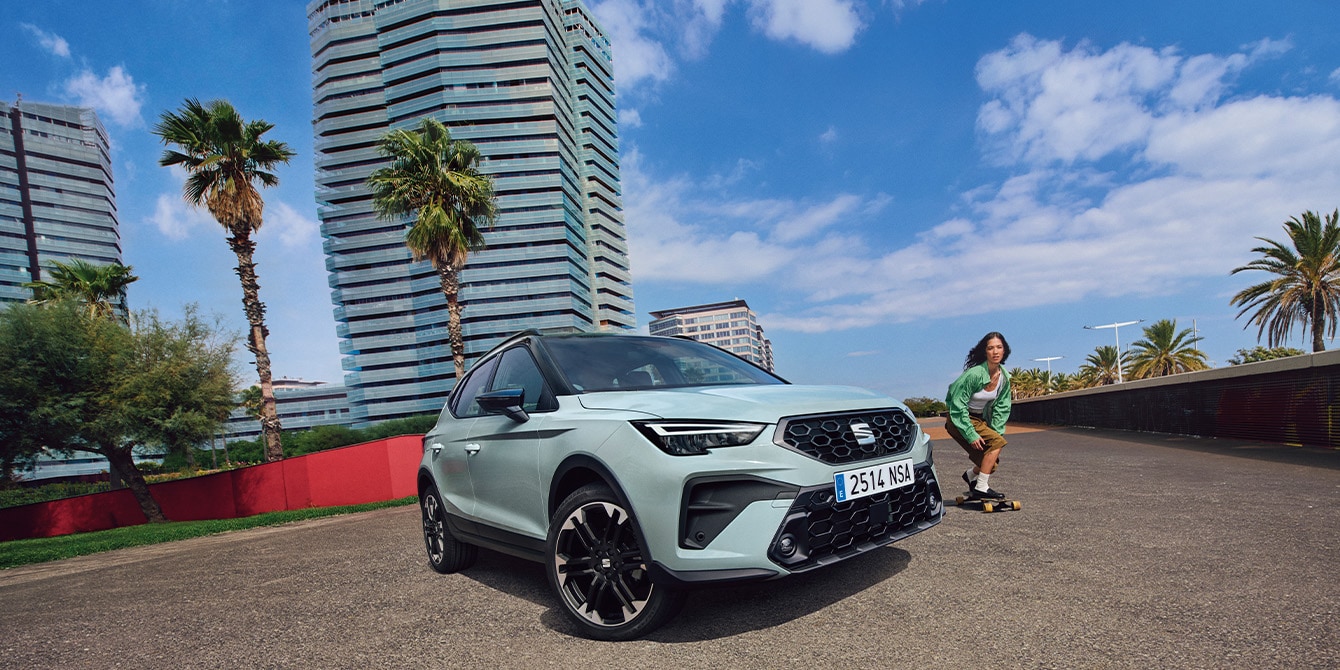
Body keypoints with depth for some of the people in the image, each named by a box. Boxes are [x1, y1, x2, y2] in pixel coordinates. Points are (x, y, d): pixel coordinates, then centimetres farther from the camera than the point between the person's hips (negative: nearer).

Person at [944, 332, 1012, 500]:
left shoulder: (1004, 377, -3)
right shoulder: (974, 374, -25)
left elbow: (1002, 407, 5)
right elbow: (958, 405, -23)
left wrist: (996, 431, -5)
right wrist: (971, 435, -25)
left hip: (980, 419, 7)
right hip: (959, 421, -7)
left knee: (991, 463, 9)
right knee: (997, 441, -24)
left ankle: (971, 474, 42)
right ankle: (981, 488, -16)